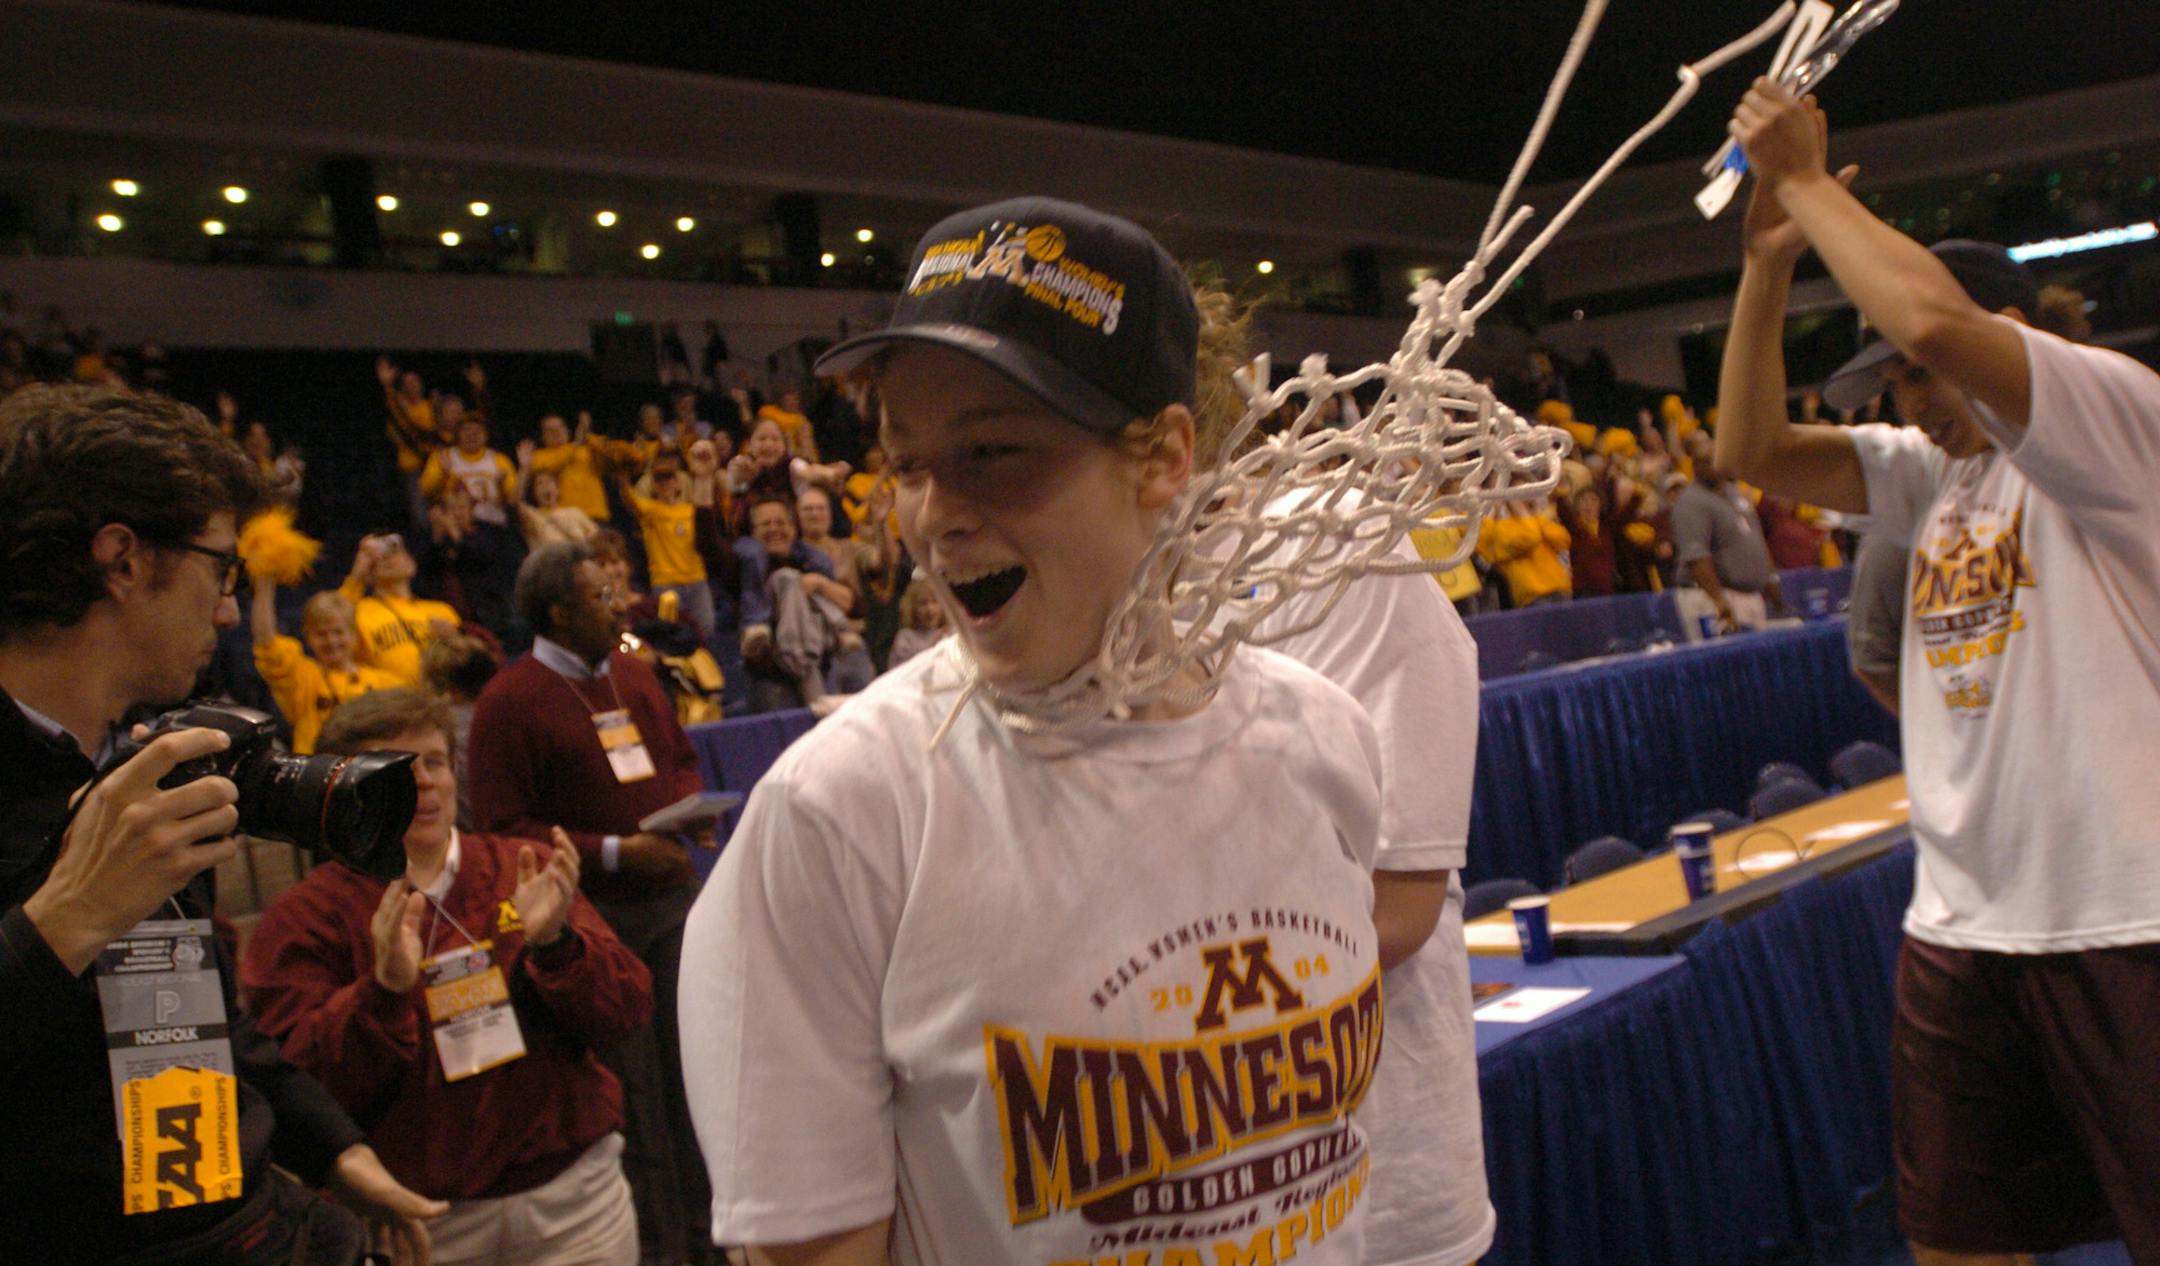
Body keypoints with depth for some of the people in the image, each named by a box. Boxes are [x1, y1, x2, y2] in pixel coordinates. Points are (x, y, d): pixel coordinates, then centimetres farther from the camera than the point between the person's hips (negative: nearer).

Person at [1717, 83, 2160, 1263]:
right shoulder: (1927, 469, 14)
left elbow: (1936, 318, -24)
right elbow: (1752, 448, 7)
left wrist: (1803, 178, -13)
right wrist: (1768, 258, 0)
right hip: (1957, 928, 7)